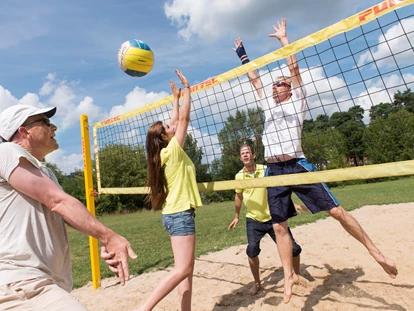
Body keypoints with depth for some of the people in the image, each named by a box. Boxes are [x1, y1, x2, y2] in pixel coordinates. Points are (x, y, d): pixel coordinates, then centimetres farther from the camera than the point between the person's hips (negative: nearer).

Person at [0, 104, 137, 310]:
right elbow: (57, 201, -15)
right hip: (19, 283, -9)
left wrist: (107, 241, -9)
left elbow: (65, 212, 9)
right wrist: (108, 236, -16)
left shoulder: (44, 172, 22)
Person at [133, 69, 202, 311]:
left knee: (187, 268, 11)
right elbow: (184, 119, -9)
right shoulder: (172, 150, -11)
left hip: (176, 213, 9)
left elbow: (176, 122, 19)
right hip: (180, 214, -9)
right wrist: (187, 89, 1)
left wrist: (176, 98, 26)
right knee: (182, 269, -8)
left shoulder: (165, 152, 10)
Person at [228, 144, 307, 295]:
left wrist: (292, 204, -7)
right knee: (252, 250, -14)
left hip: (273, 217, 0)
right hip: (253, 220, 1)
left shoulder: (266, 170, -10)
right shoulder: (239, 176, -4)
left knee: (293, 248, 0)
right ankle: (257, 283, 12)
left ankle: (298, 275, 30)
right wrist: (236, 216, 17)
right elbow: (238, 196, 12)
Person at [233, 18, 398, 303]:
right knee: (279, 226, 2)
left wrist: (283, 38, 9)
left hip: (298, 166, -4)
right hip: (274, 171, 5)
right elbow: (254, 78, 28)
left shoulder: (297, 101, 9)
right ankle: (290, 276, 15)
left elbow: (294, 68, 3)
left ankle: (375, 252, 18)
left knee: (336, 211, -2)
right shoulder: (269, 104, 21)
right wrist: (242, 55, 34)